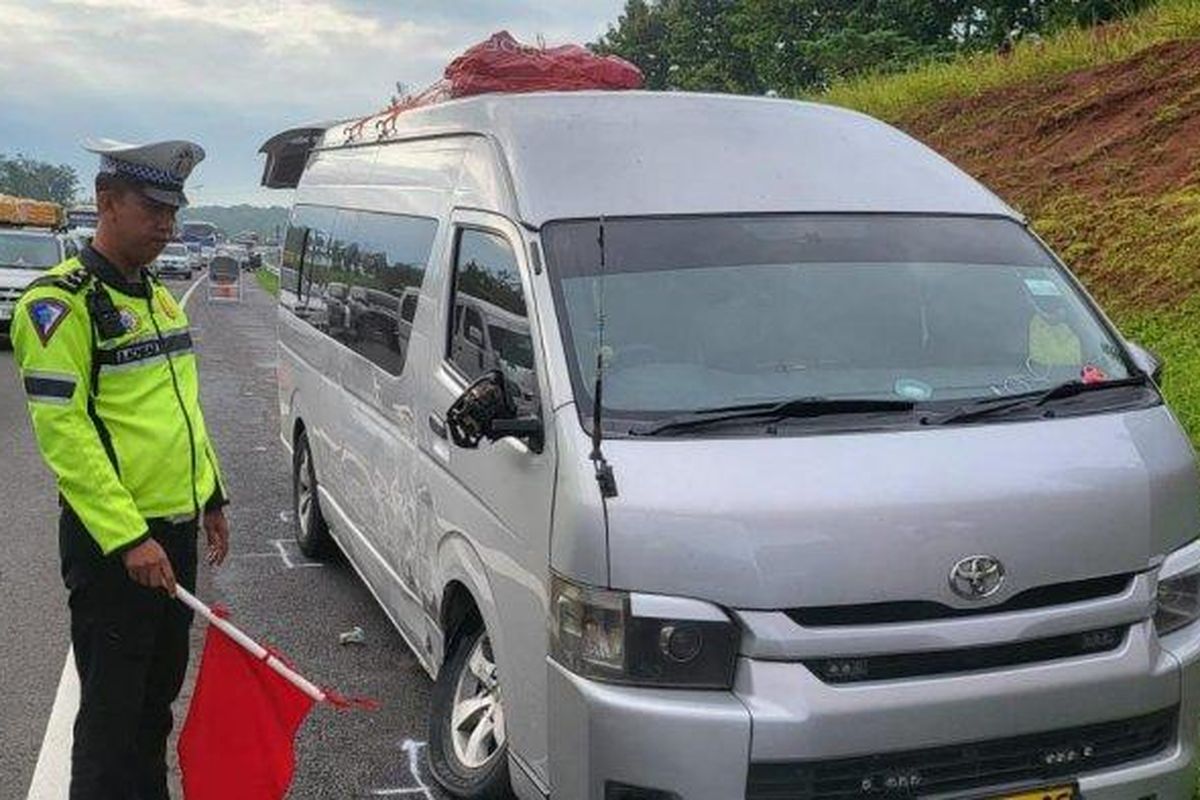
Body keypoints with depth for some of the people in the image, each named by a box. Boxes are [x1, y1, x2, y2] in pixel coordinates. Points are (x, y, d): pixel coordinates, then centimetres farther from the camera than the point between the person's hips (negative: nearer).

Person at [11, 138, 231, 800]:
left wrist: (209, 494, 17)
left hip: (175, 527, 8)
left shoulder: (156, 296, 12)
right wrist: (127, 538, -24)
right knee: (112, 707, 2)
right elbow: (62, 429, -20)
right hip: (111, 539, -8)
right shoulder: (60, 302, -14)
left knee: (159, 691, 20)